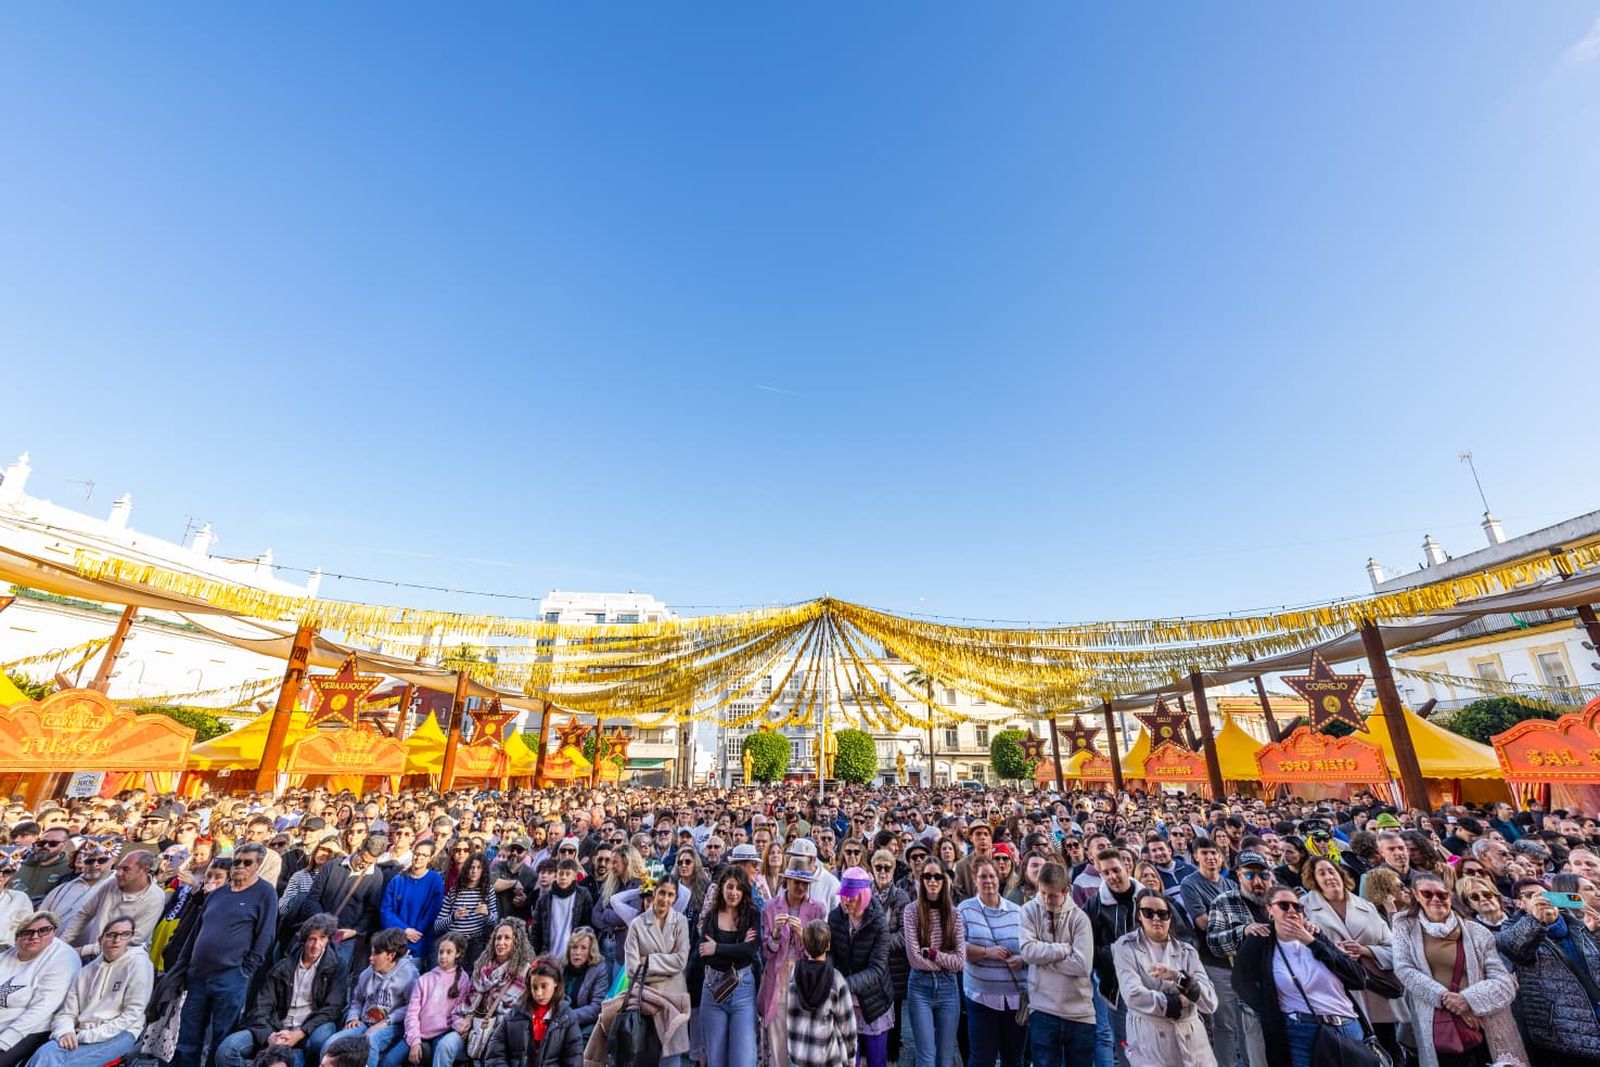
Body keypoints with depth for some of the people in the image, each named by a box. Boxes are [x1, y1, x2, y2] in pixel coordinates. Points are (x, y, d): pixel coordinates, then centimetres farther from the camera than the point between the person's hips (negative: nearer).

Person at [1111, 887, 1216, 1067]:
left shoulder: (1187, 951, 4)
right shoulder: (1125, 946, -5)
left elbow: (1210, 1003, -6)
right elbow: (1133, 996, -14)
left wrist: (1179, 978, -21)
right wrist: (1180, 1001, -6)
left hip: (1191, 1041, 3)